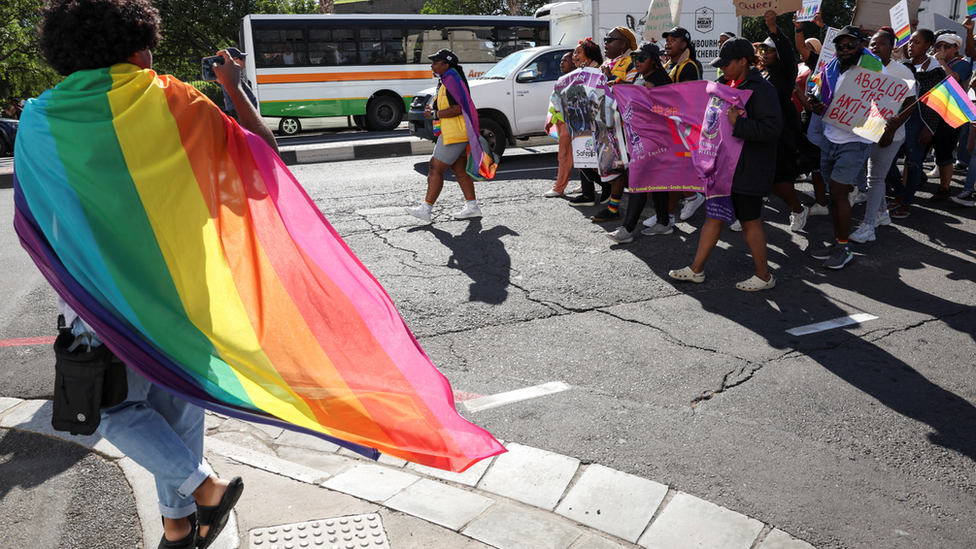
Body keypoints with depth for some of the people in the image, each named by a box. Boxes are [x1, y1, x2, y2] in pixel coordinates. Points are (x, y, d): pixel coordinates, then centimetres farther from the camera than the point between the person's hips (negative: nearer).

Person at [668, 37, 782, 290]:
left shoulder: (761, 89, -14)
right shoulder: (724, 84, 11)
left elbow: (771, 127, -23)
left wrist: (738, 123, -27)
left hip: (749, 168, -8)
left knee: (750, 221, 1)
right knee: (714, 215, 12)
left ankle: (764, 276, 16)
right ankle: (696, 269, 20)